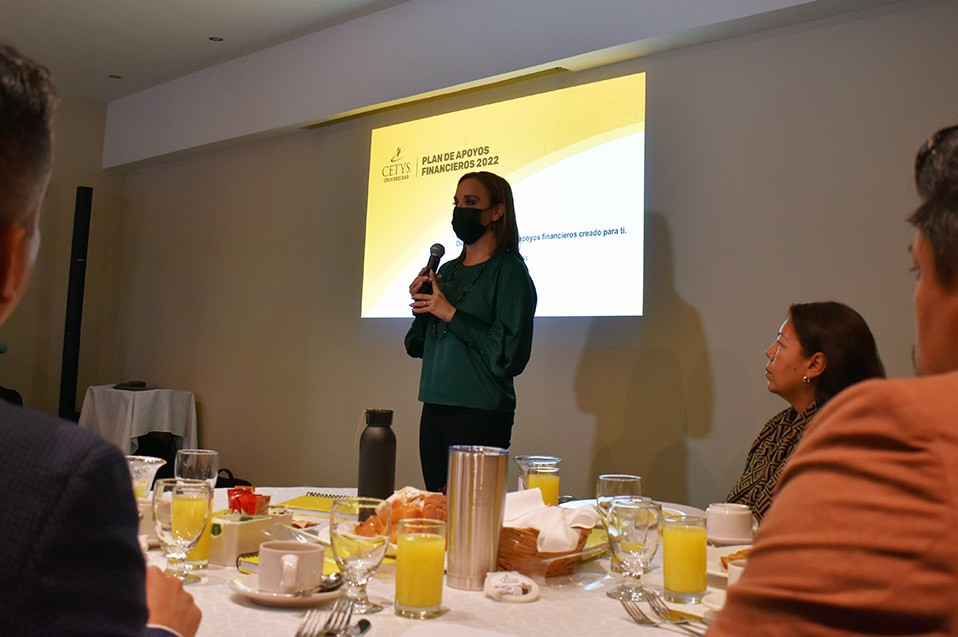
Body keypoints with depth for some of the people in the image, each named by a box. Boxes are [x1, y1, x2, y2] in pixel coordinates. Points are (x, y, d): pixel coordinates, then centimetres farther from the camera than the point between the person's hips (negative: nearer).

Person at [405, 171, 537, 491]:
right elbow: (416, 347, 17)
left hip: (481, 415, -7)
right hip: (434, 409, 7)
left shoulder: (509, 270, -7)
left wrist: (451, 314, -14)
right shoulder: (448, 270, 14)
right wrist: (422, 308, -2)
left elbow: (510, 353, -18)